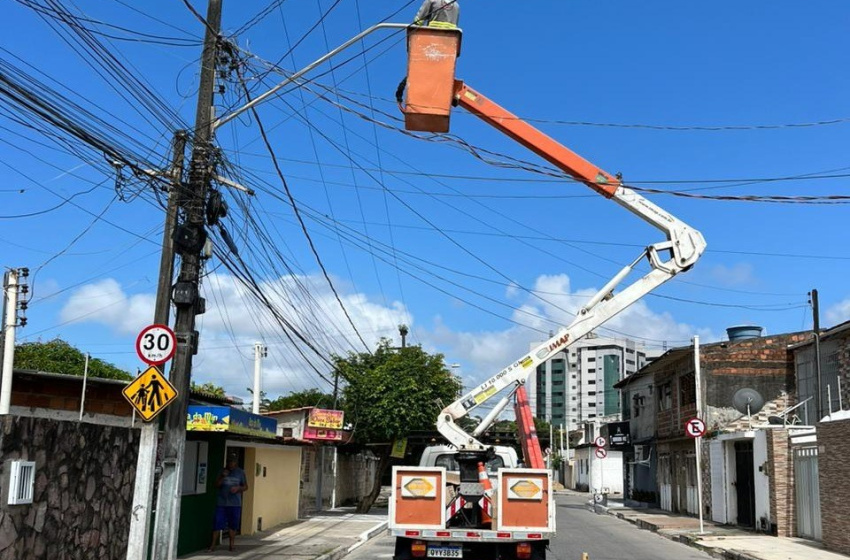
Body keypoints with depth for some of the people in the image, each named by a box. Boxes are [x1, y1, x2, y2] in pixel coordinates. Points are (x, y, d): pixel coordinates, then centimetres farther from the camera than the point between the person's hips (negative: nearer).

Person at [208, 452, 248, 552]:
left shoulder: (240, 472, 4)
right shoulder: (222, 471, 5)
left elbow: (245, 487, 8)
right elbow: (216, 485, 3)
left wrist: (238, 488, -12)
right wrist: (222, 477, -12)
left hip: (235, 503, 0)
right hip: (221, 502, 0)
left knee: (233, 525, 5)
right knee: (217, 524, -3)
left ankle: (231, 544, 17)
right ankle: (213, 545, 6)